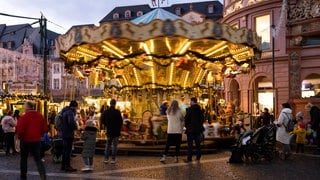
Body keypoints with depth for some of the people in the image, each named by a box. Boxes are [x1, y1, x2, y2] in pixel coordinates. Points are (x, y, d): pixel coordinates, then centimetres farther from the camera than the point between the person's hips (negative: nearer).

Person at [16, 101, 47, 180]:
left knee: (23, 158, 15)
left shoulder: (23, 117, -15)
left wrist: (19, 137, 4)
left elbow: (20, 130, -16)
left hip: (26, 140, -3)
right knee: (38, 158, 8)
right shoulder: (40, 116, -2)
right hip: (37, 140, 3)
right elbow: (44, 129, 2)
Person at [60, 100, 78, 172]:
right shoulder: (70, 112, -17)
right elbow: (71, 122, -33)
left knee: (65, 149, 17)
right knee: (68, 150, -2)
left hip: (64, 133, 9)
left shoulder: (64, 111, 13)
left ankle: (63, 165, 24)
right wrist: (75, 127, -15)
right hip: (69, 134, -9)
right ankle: (67, 166, 2)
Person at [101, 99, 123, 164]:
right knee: (114, 145, 6)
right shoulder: (117, 112, -14)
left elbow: (102, 120, 5)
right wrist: (119, 129, 4)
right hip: (116, 131, -3)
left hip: (109, 131, 3)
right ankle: (113, 159, 5)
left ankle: (106, 159, 12)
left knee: (108, 145, 15)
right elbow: (121, 121, -12)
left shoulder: (106, 112, -2)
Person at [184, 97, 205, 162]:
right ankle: (198, 157, 17)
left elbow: (186, 118, -13)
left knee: (190, 144, -2)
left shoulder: (190, 109, -12)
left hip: (191, 129, -6)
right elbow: (203, 119, 11)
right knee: (198, 143, 13)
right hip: (198, 129, 6)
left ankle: (189, 158, -3)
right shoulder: (200, 110, 6)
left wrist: (186, 126, 1)